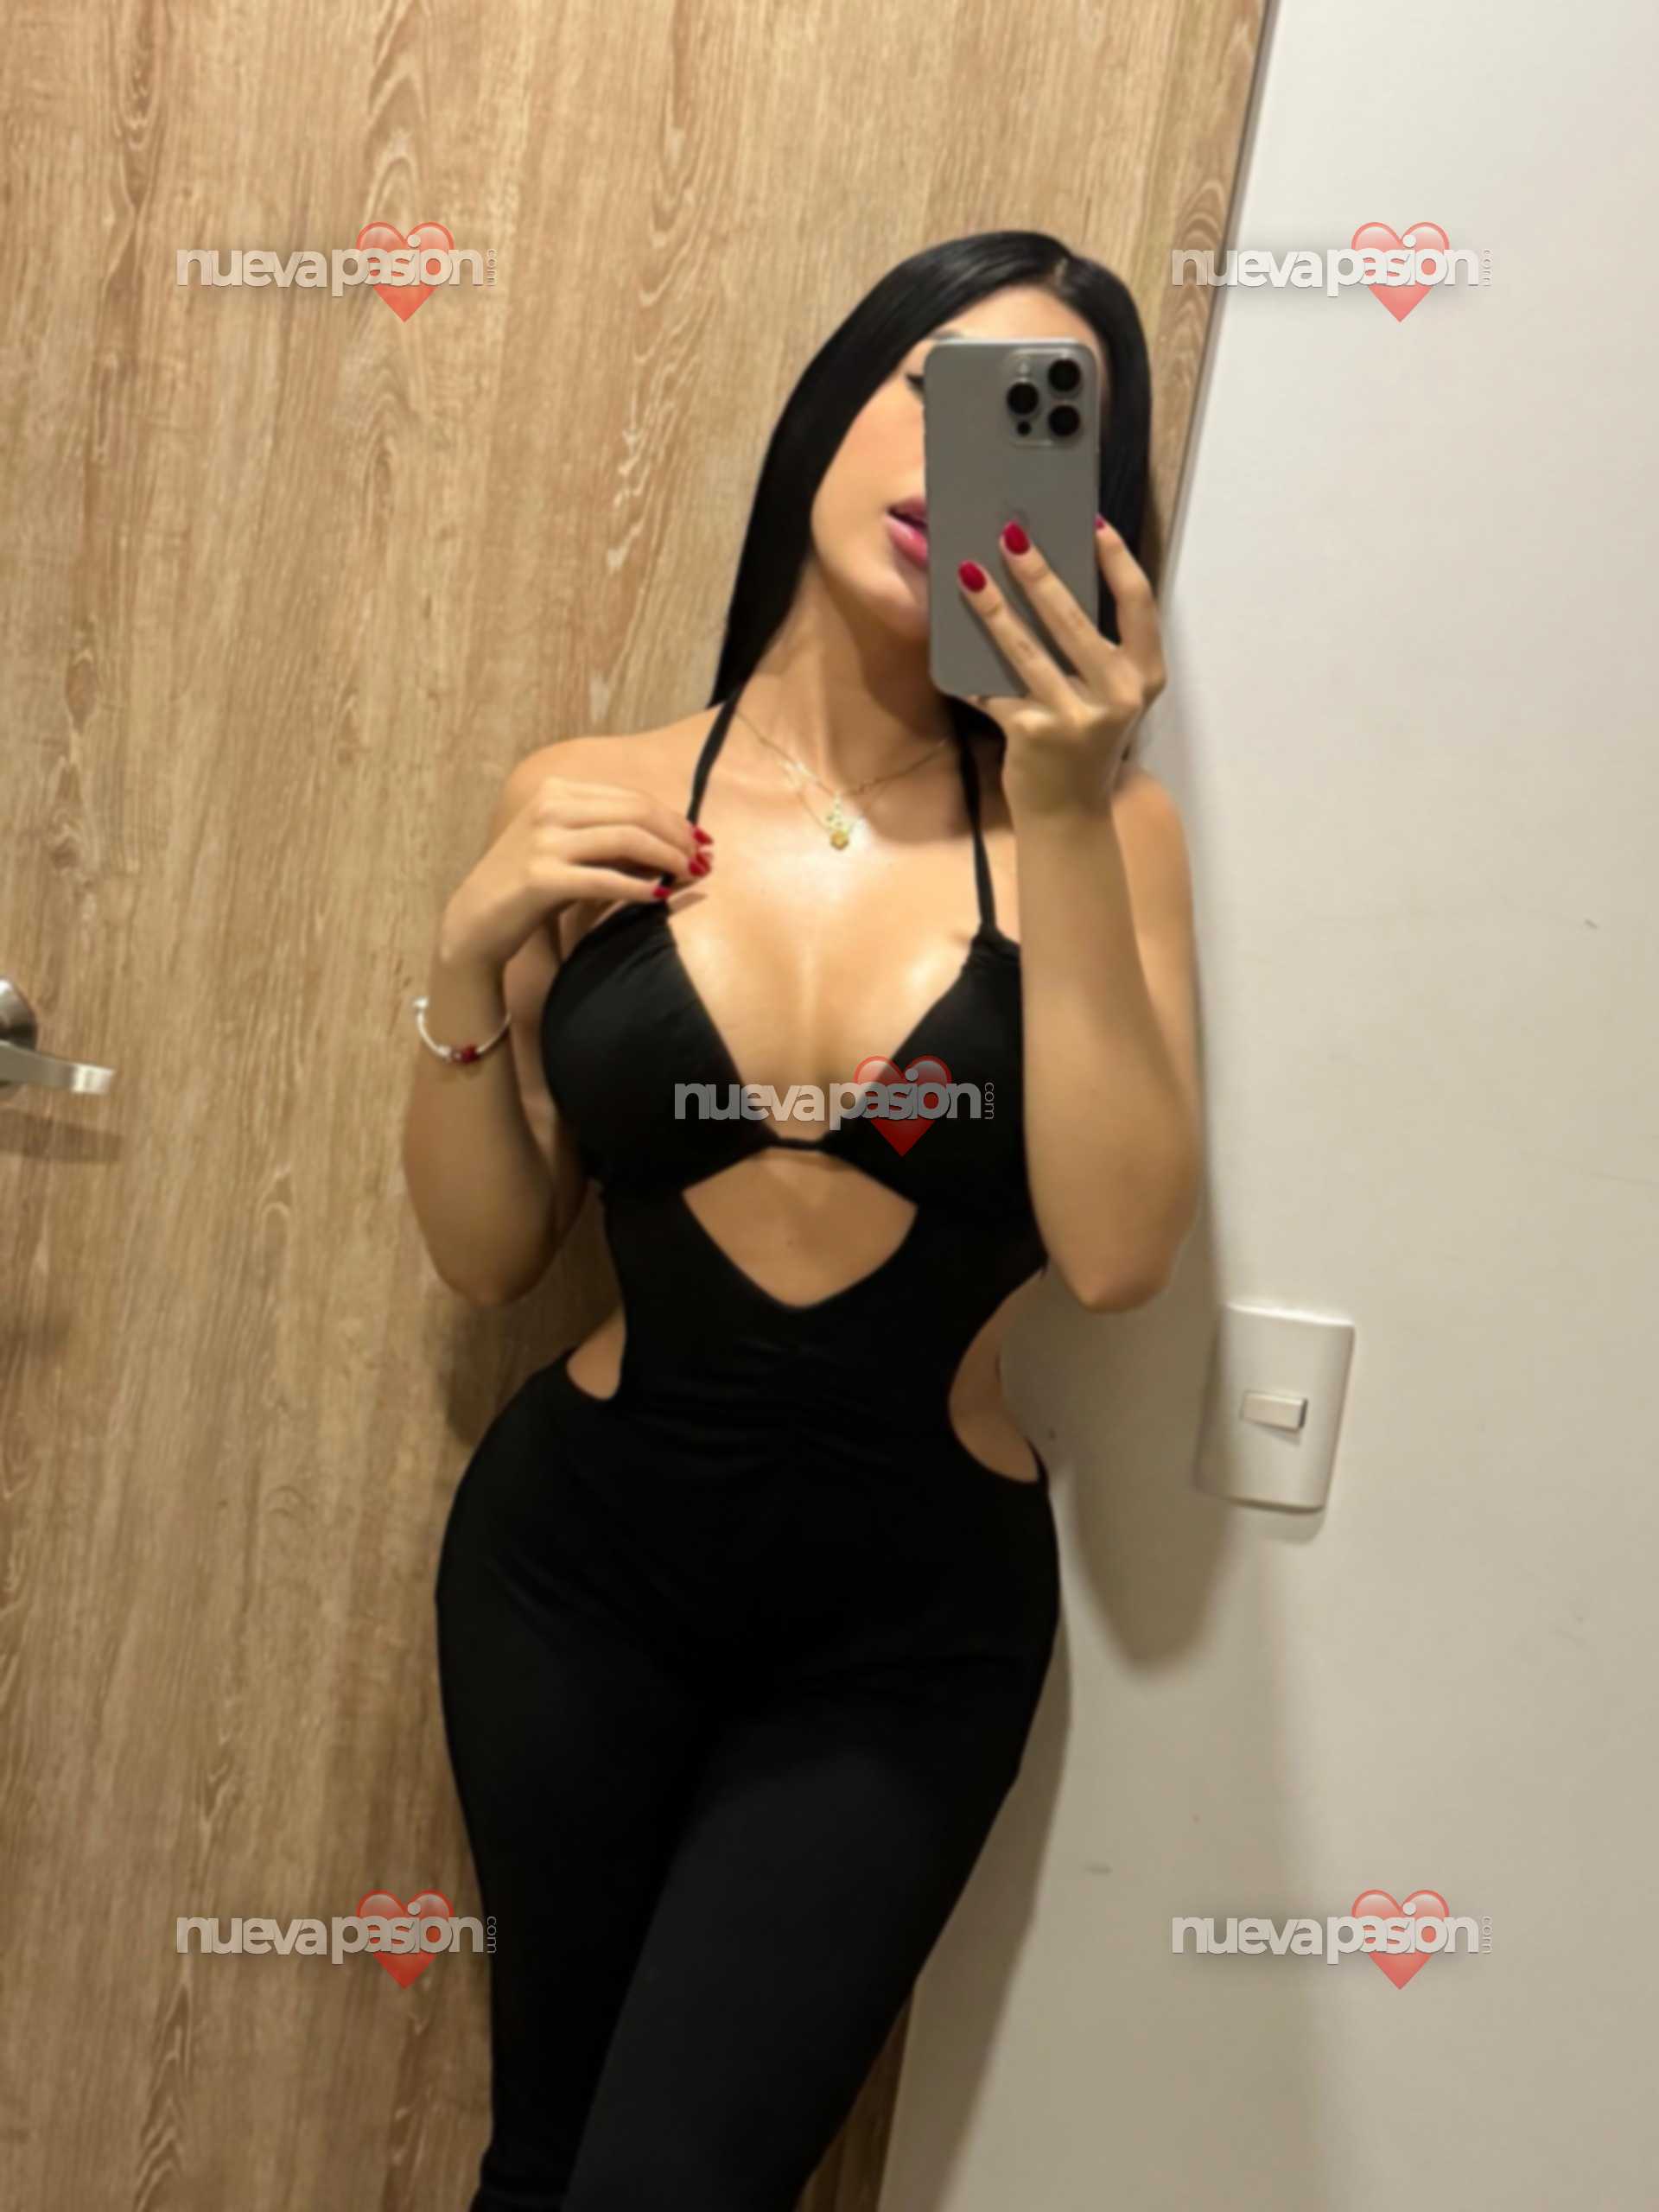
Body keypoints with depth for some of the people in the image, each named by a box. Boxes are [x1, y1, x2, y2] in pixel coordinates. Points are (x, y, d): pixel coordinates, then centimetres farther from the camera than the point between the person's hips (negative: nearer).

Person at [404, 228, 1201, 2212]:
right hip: (579, 1562, 2)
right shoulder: (589, 804, -5)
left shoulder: (1089, 828, -8)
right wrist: (471, 967, -15)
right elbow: (485, 1256, 0)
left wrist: (1068, 822, -24)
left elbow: (1117, 1251, -21)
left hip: (910, 1624, -1)